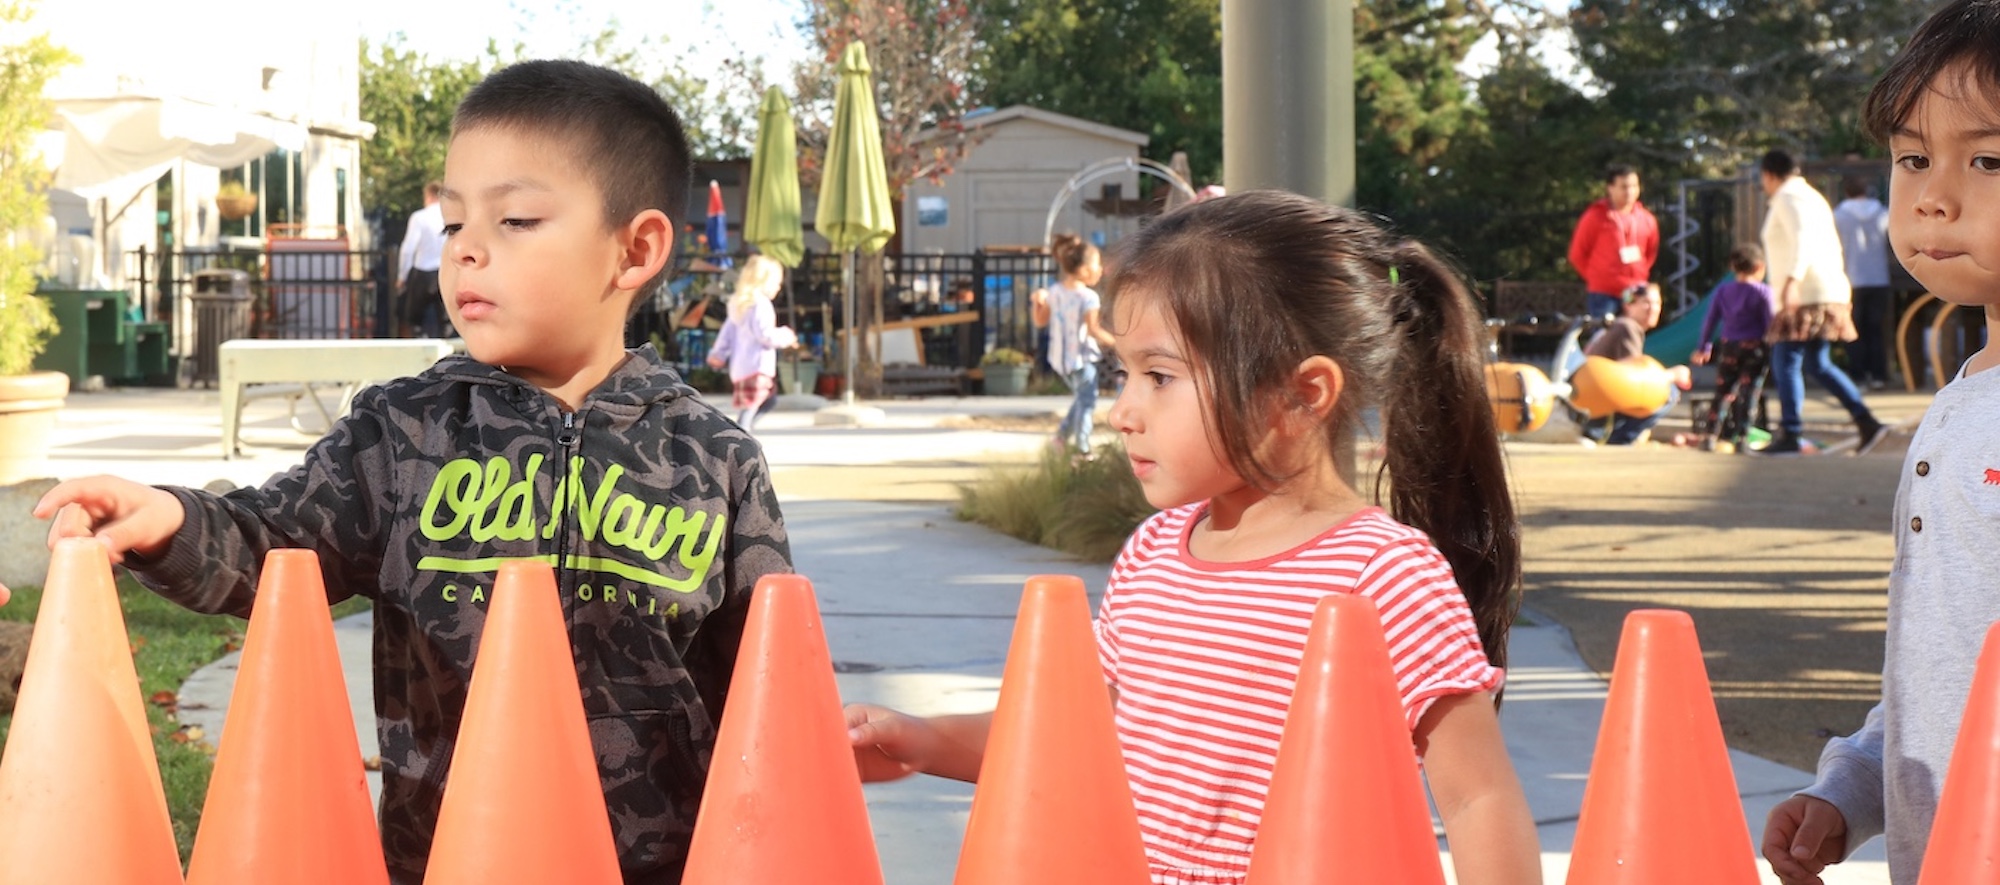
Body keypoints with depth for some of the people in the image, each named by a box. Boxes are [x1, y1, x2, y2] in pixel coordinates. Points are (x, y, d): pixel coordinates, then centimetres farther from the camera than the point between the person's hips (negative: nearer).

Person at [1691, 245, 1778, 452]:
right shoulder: (1763, 292, -6)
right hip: (1755, 348, -3)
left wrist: (1703, 347, 18)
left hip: (1729, 347, 4)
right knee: (1748, 393, -2)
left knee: (1722, 392, 8)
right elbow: (1770, 323, -7)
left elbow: (1710, 320, 10)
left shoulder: (1722, 291, 6)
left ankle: (1709, 435, 3)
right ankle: (1740, 438, -5)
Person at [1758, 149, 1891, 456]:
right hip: (1829, 291, 10)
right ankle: (1866, 422, 5)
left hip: (1806, 293, -10)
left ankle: (1790, 435, -10)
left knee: (1785, 362, -7)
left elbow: (1803, 238, -23)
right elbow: (1833, 246, 26)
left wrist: (1792, 280, -34)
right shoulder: (1812, 196, 23)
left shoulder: (1787, 197, -6)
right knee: (1817, 364, 13)